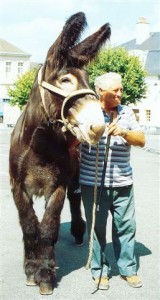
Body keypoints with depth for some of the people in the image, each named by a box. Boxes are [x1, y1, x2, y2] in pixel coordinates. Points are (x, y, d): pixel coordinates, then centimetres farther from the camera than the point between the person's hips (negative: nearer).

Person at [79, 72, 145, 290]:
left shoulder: (127, 113, 5)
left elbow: (141, 141, 0)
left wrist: (124, 132, -18)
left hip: (123, 182, 3)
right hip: (93, 183, -3)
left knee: (126, 226, 9)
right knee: (97, 227, 8)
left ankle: (128, 269, 25)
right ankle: (100, 271, 22)